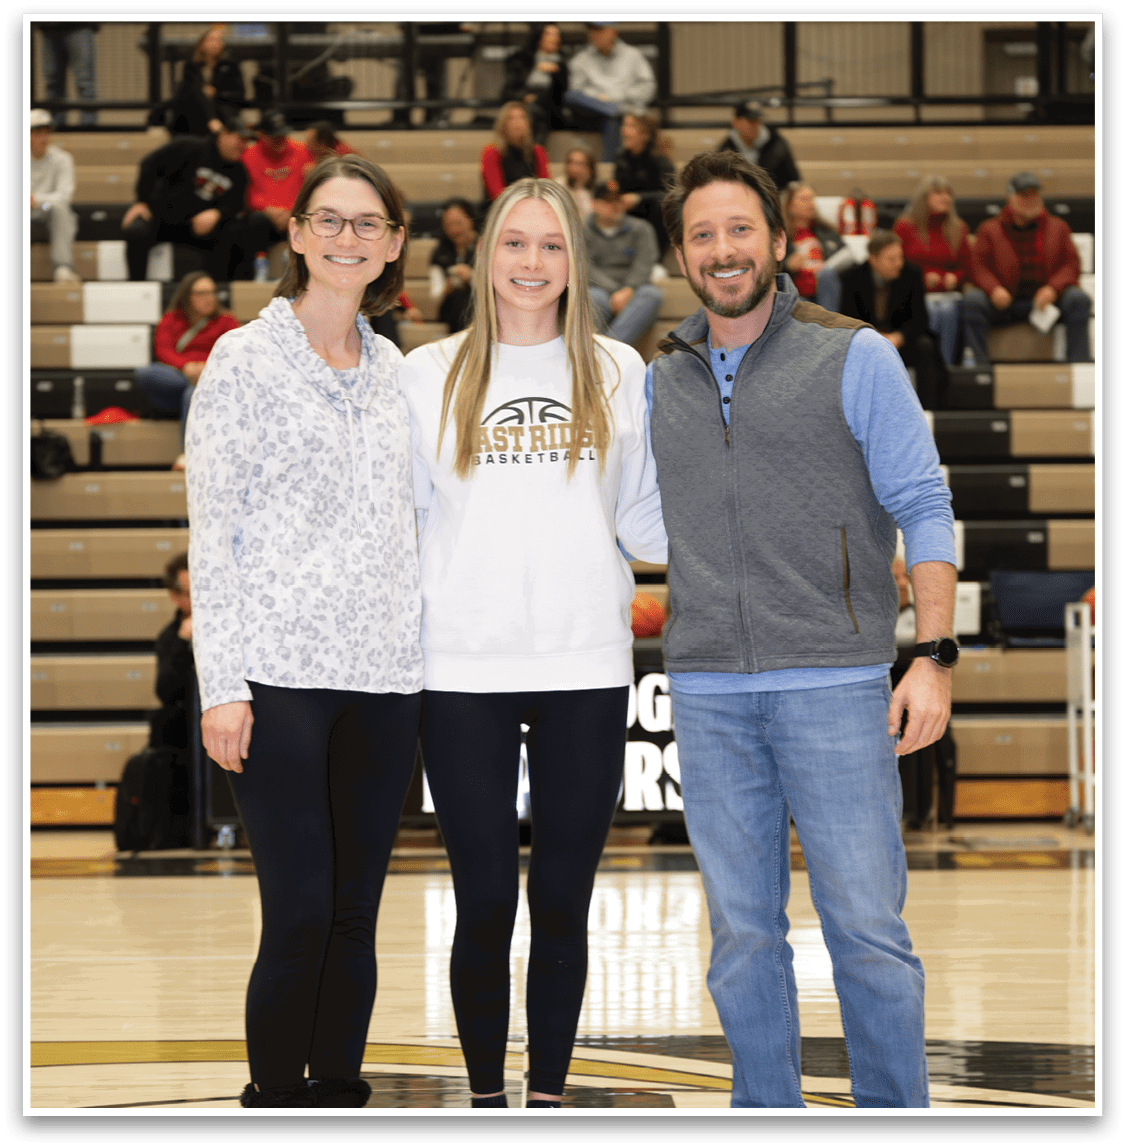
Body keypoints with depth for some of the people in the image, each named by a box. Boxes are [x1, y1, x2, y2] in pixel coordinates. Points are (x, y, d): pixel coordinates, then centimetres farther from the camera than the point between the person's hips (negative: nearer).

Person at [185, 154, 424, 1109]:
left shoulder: (395, 370, 15)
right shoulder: (246, 359, 0)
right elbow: (213, 530, -4)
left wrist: (426, 650, 11)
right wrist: (222, 683, -10)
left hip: (384, 676, 5)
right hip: (281, 673, -5)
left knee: (354, 917, 6)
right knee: (301, 915, -8)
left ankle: (339, 1090, 14)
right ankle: (275, 1095, 5)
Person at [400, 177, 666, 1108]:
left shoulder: (617, 373, 10)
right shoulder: (431, 375, 8)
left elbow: (645, 521, 13)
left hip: (585, 671, 1)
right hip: (464, 673, -1)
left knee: (563, 902, 5)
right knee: (485, 902, 1)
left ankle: (550, 1093, 14)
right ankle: (487, 1094, 14)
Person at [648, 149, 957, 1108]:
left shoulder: (853, 357, 1)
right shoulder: (662, 380, 13)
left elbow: (924, 509, -1)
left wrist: (934, 656, -9)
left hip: (834, 683, -4)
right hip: (708, 694, 4)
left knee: (866, 929, -4)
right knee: (741, 932, 6)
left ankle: (895, 1109, 6)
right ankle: (767, 1108, 16)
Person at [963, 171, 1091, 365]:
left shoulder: (1057, 228, 15)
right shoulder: (990, 230, 10)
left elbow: (1071, 265, 6)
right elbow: (978, 266, 0)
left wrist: (1053, 288, -16)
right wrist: (994, 289, -22)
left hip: (1044, 301, 1)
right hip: (1004, 304, -1)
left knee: (1079, 298, -27)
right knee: (971, 299, -30)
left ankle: (1078, 364, -25)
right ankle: (977, 366, -30)